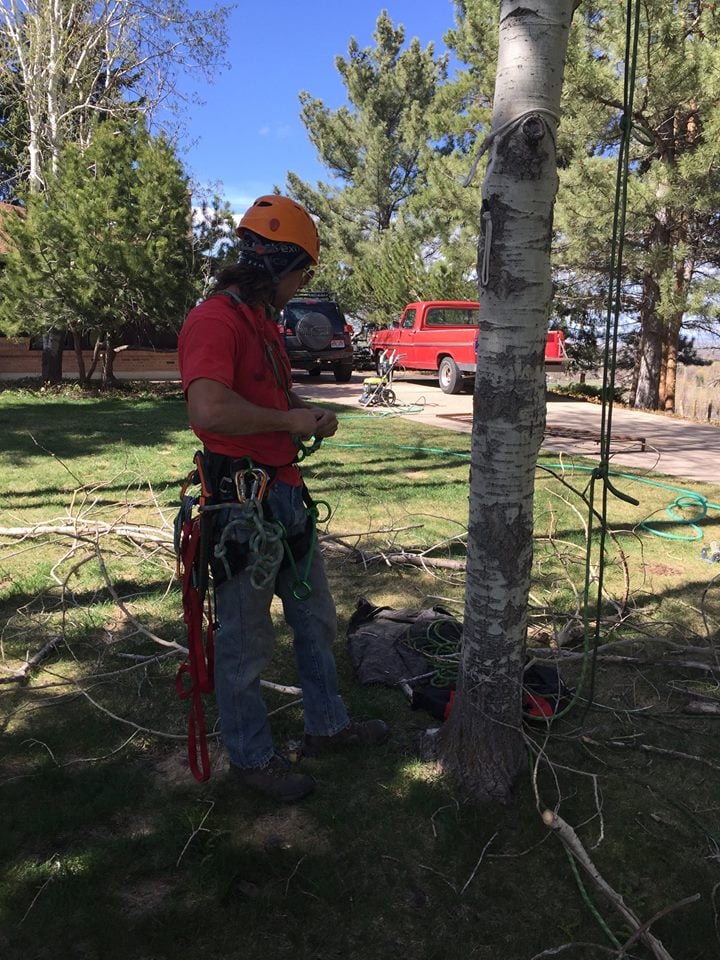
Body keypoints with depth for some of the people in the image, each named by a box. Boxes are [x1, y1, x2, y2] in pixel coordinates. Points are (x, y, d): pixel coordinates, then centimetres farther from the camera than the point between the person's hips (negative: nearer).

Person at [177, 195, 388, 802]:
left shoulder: (264, 321, 16)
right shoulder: (214, 320, -17)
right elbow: (209, 409, -33)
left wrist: (309, 412, 8)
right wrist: (288, 422, -18)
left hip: (286, 495, 10)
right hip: (243, 503, -10)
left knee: (315, 621, 21)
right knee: (246, 642, 6)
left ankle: (326, 726, 38)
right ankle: (251, 757, 25)